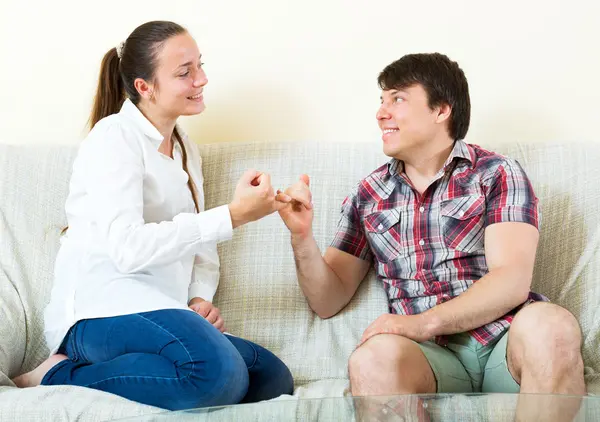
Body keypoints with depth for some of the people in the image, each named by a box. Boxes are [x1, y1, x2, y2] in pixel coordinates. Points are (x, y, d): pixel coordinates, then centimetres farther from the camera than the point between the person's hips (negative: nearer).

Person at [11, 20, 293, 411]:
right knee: (218, 370, -36)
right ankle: (59, 376, -12)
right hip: (103, 315, -9)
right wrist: (232, 216, -19)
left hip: (160, 316, 9)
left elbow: (200, 249, 21)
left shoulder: (185, 148, 21)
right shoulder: (114, 136, -5)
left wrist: (201, 299, -2)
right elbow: (128, 248, -20)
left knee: (274, 379, -15)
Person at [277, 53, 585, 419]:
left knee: (548, 325, -36)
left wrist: (422, 323, -19)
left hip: (505, 343, -1)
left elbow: (512, 281, -8)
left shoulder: (496, 173, 6)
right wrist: (302, 238, -2)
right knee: (374, 358, -34)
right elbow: (329, 301, 16)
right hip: (432, 354, 1)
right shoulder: (368, 195, 16)